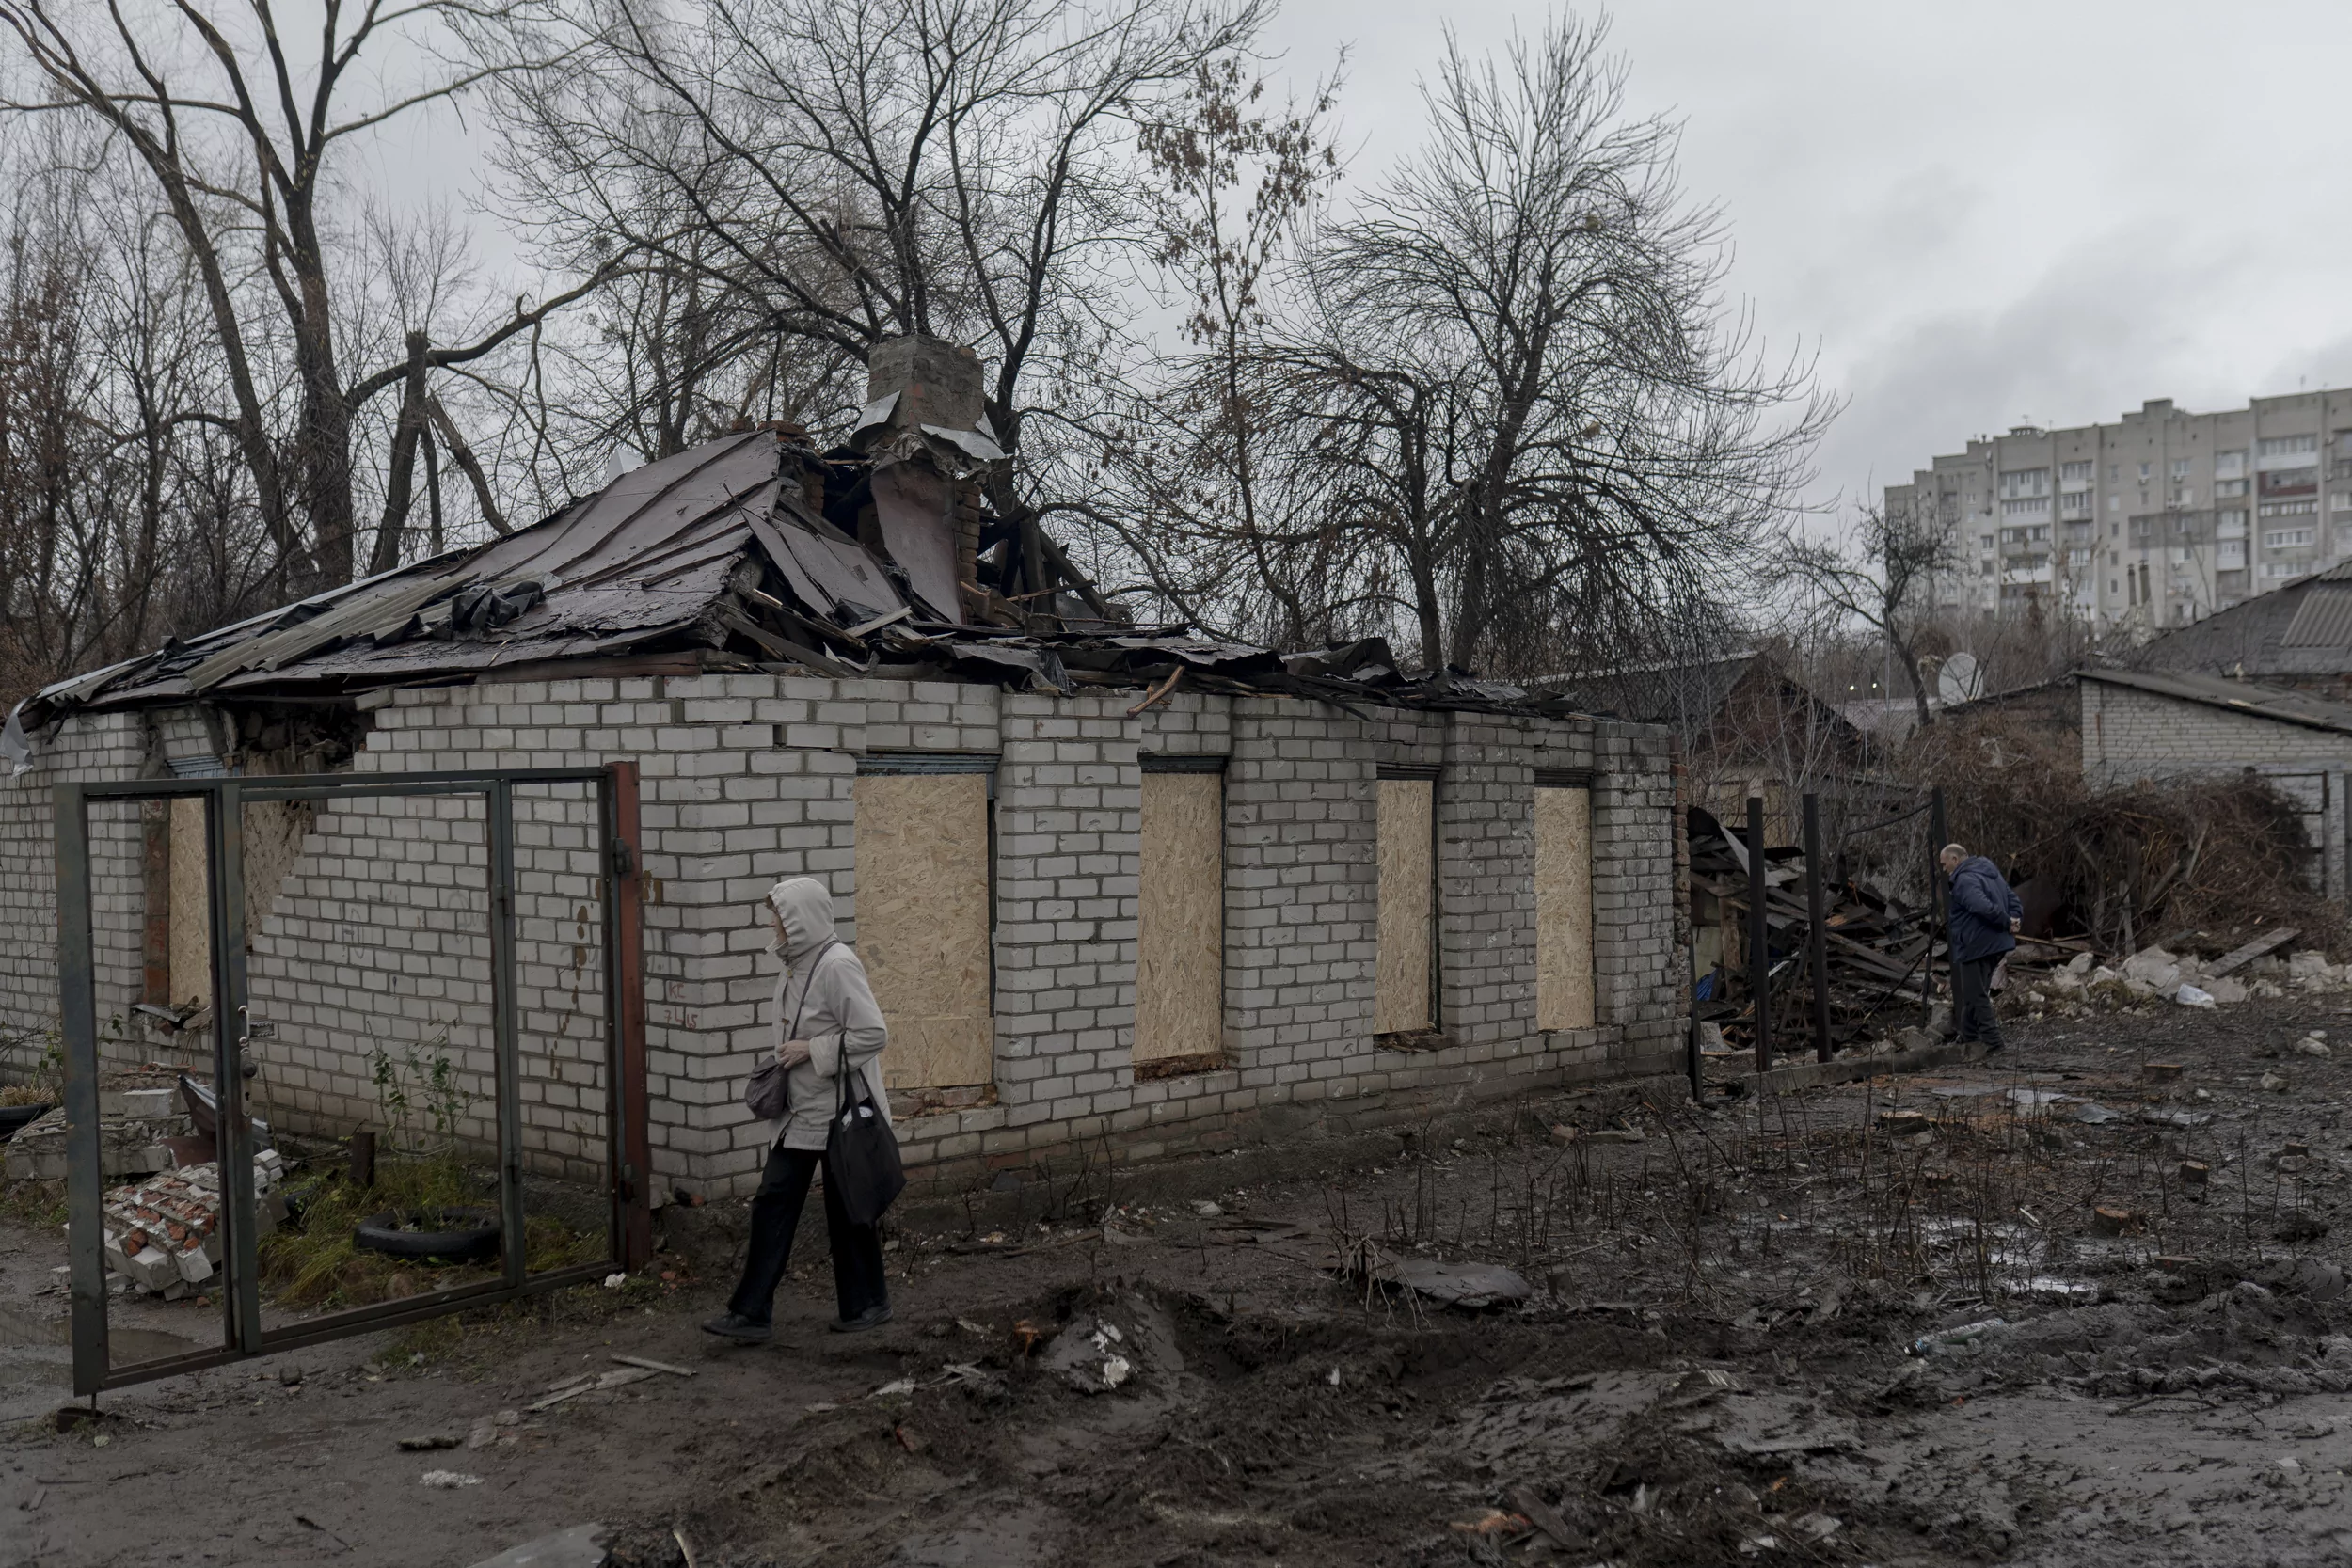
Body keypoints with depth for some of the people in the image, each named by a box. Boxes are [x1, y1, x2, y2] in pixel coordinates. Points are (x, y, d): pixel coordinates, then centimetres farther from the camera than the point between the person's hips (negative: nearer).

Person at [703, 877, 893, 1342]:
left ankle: (867, 1304, 23)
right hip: (800, 1111, 9)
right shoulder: (795, 963, 8)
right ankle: (752, 1313, 10)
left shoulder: (837, 965, -20)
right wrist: (787, 1057, 11)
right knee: (773, 1203, 6)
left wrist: (812, 1050, -20)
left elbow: (873, 1034, -23)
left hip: (841, 1112, -9)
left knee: (847, 1211, 5)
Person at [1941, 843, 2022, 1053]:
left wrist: (2007, 923, -21)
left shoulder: (1965, 880, -17)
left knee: (1976, 996, -4)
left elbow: (1984, 907, -33)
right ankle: (1967, 1038, 27)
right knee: (1975, 993, 19)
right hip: (1997, 945, 10)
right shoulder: (1991, 874, 17)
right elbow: (2014, 902, 16)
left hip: (1977, 946, -10)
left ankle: (1992, 1041, -6)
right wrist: (2013, 921, 0)